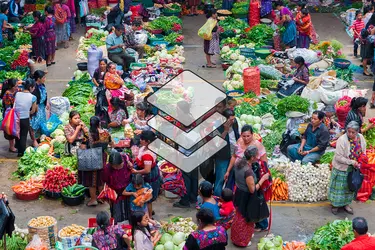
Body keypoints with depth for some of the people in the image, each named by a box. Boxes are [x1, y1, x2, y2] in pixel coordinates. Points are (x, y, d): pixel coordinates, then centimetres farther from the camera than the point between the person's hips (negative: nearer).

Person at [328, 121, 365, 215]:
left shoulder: (361, 138, -8)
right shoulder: (342, 140, -26)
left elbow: (363, 152, 8)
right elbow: (339, 157, -25)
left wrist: (360, 163, -5)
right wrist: (352, 162, -24)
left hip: (354, 168, 5)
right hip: (341, 168, -5)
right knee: (339, 186, 9)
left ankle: (346, 204, 38)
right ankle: (335, 205, 28)